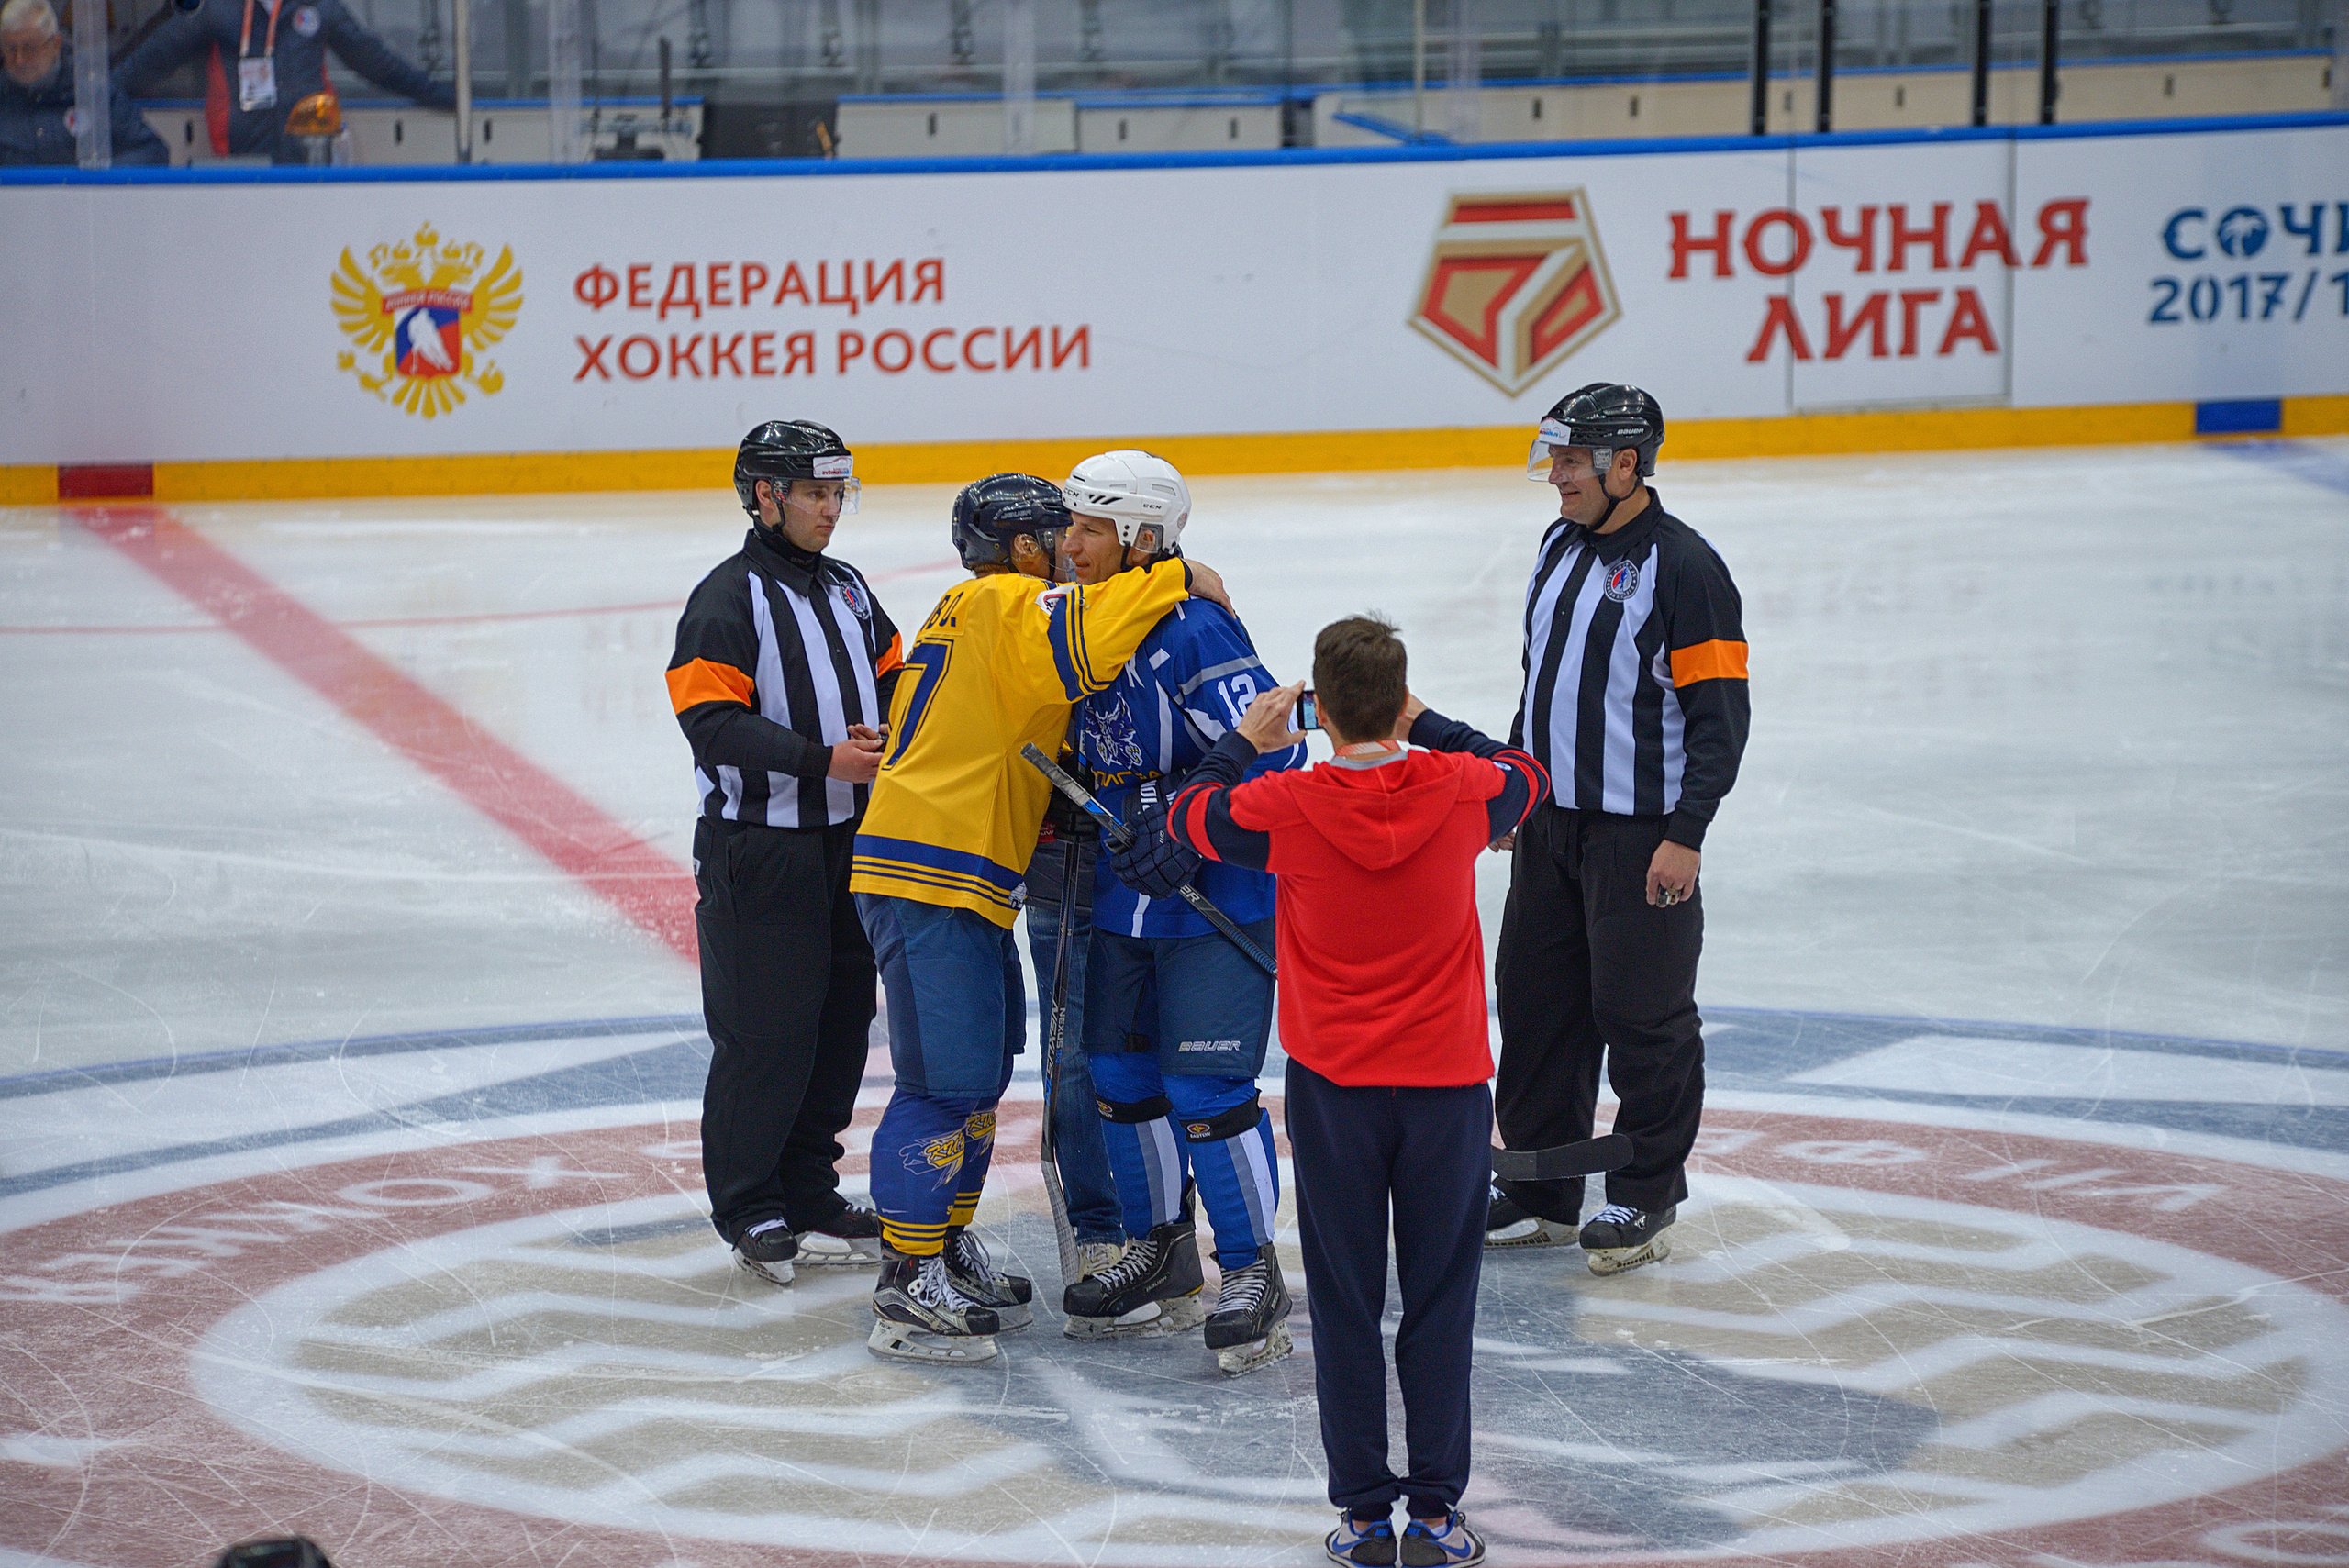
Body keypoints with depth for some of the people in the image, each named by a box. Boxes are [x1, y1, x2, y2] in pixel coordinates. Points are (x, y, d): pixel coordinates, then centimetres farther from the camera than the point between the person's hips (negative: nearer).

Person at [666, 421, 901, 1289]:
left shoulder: (847, 588, 14)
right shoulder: (728, 598, -11)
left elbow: (891, 678, 20)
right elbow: (715, 722, -19)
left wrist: (882, 734, -2)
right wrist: (822, 760, -25)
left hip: (848, 839, 8)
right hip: (758, 849, -8)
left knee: (843, 1017, 11)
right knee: (765, 1030, -4)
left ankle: (808, 1193, 24)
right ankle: (749, 1211, 8)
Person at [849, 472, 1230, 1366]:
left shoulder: (968, 615, 24)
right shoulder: (1002, 605, -7)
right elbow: (1078, 643, -27)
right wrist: (1174, 580, -17)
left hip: (966, 884, 11)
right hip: (931, 882, -11)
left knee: (980, 1076, 19)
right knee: (947, 1082, -11)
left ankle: (946, 1251, 29)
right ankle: (907, 1289, -9)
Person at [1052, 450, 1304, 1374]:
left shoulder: (1195, 632, -20)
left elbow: (1270, 751, -24)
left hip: (1219, 894, -9)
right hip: (1125, 896, 9)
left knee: (1205, 1085, -8)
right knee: (1120, 1075, 12)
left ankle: (1252, 1273, 6)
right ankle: (1162, 1261, 27)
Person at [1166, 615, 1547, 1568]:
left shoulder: (1286, 807, -12)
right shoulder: (1459, 792, -9)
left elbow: (1187, 817, 8)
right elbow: (1526, 776, 15)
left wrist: (1247, 741, 20)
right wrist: (1426, 727, 22)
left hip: (1333, 1086, -1)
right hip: (1447, 1081, 1)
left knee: (1345, 1307, 8)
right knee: (1440, 1302, 8)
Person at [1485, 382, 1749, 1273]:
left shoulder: (1684, 567, -14)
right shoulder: (1561, 545, 11)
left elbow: (1720, 714, -15)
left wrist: (1685, 837, -19)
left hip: (1641, 835, -8)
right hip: (1551, 824, 8)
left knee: (1642, 1016, -1)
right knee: (1536, 999, 10)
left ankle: (1647, 1197, 13)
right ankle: (1542, 1190, 21)